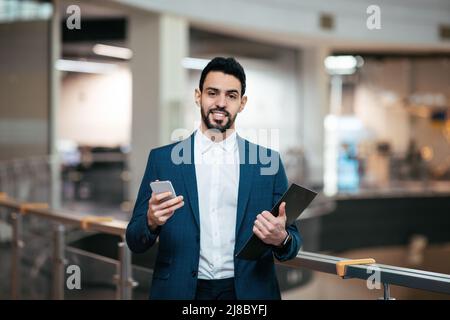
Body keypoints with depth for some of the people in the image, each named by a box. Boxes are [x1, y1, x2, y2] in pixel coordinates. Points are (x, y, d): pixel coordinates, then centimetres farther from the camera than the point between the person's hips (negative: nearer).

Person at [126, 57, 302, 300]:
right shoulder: (162, 159, 0)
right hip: (181, 291, 0)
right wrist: (151, 221, -20)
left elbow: (292, 243, 3)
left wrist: (281, 239, -19)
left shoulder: (268, 161, 1)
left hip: (247, 292, 1)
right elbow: (135, 242, 1)